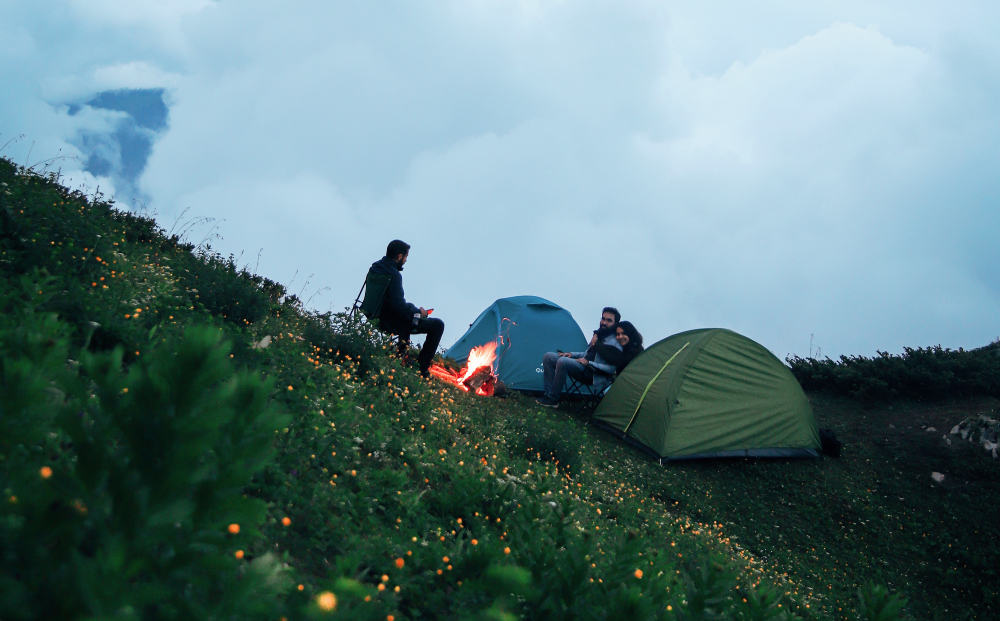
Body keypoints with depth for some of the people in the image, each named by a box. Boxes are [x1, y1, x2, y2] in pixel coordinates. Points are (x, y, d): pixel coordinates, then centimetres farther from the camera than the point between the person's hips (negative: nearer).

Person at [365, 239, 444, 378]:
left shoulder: (374, 267, 4)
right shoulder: (393, 275, -25)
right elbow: (398, 306, -29)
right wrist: (417, 312, -11)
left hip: (377, 317, 9)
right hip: (391, 324, -9)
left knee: (410, 308, 39)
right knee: (437, 325, -3)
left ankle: (402, 353, 44)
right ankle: (421, 368, -1)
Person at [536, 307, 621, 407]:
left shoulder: (614, 343, -12)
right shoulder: (599, 334, 16)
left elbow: (612, 368, -19)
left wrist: (588, 363, -19)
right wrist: (572, 354, 10)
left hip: (593, 376, -9)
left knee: (563, 361, -32)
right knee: (548, 357, 2)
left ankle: (552, 399, -21)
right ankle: (549, 393, -6)